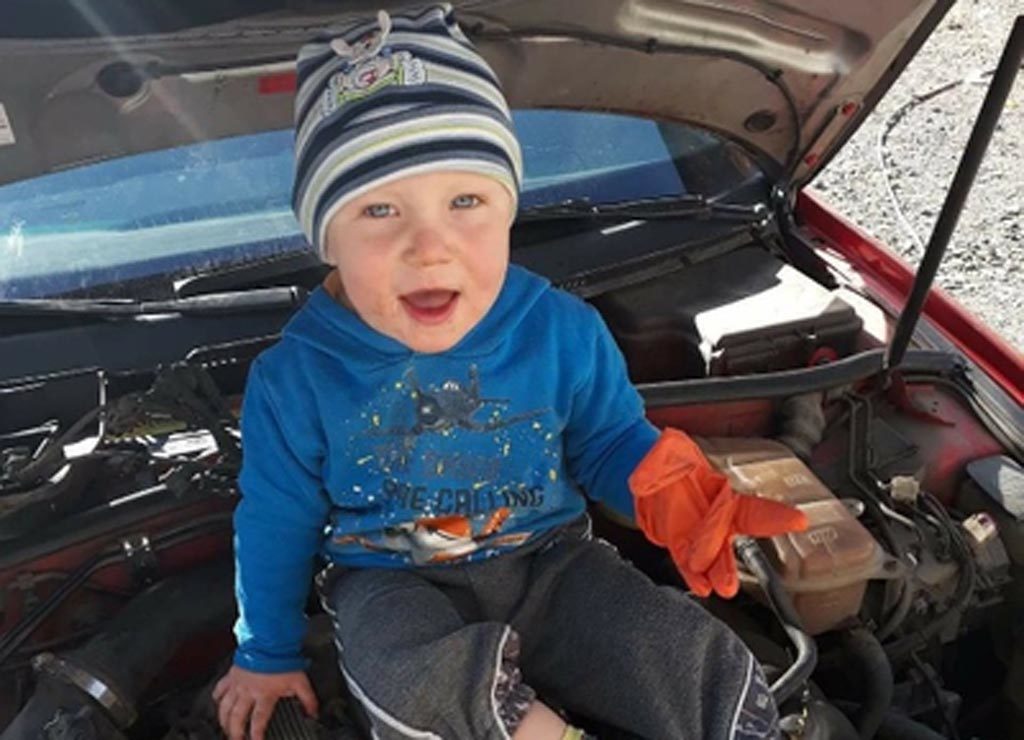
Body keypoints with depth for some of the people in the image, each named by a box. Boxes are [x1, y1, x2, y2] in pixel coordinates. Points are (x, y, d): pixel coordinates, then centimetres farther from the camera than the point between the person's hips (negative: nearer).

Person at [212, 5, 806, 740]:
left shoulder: (562, 331, -12)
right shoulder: (297, 377, -14)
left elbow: (610, 442, 3)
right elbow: (276, 521, 0)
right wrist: (267, 652, 12)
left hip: (549, 562, 1)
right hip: (391, 583, 0)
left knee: (713, 675, -16)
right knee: (407, 674, -35)